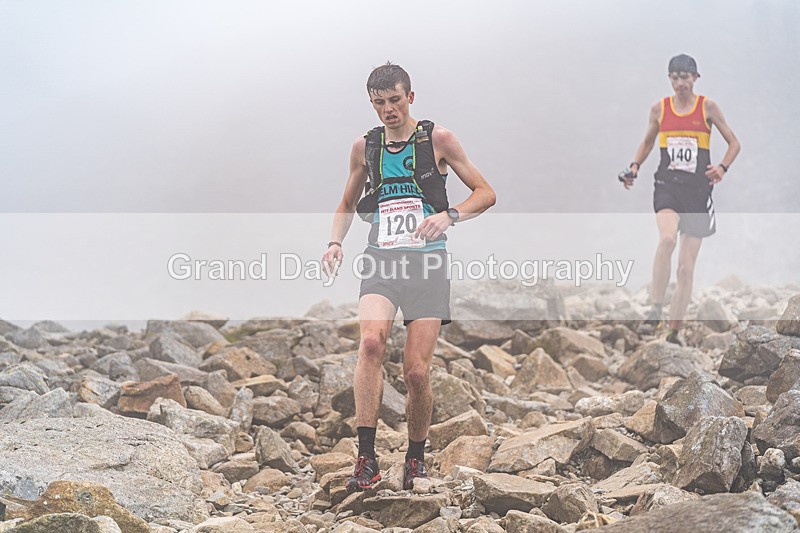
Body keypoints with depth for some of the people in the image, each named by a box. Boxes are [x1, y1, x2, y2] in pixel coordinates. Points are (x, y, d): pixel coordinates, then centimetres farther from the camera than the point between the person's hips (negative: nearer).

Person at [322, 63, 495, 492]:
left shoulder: (437, 139, 3)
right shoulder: (365, 147, 13)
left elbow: (486, 194, 4)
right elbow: (347, 205, 27)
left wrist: (449, 216, -14)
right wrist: (335, 242, 8)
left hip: (426, 261, -2)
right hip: (380, 260, 2)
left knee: (416, 371, -7)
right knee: (370, 341, -27)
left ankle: (416, 459, 18)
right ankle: (366, 459, -28)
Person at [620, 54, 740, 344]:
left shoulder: (707, 107, 3)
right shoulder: (659, 108, 8)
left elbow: (734, 143, 8)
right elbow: (647, 142, 23)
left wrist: (722, 167, -10)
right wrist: (635, 166, 6)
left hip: (698, 189, 0)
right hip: (667, 184, 0)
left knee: (686, 267, 1)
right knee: (667, 239, -32)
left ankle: (674, 331, 11)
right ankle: (656, 310, -25)